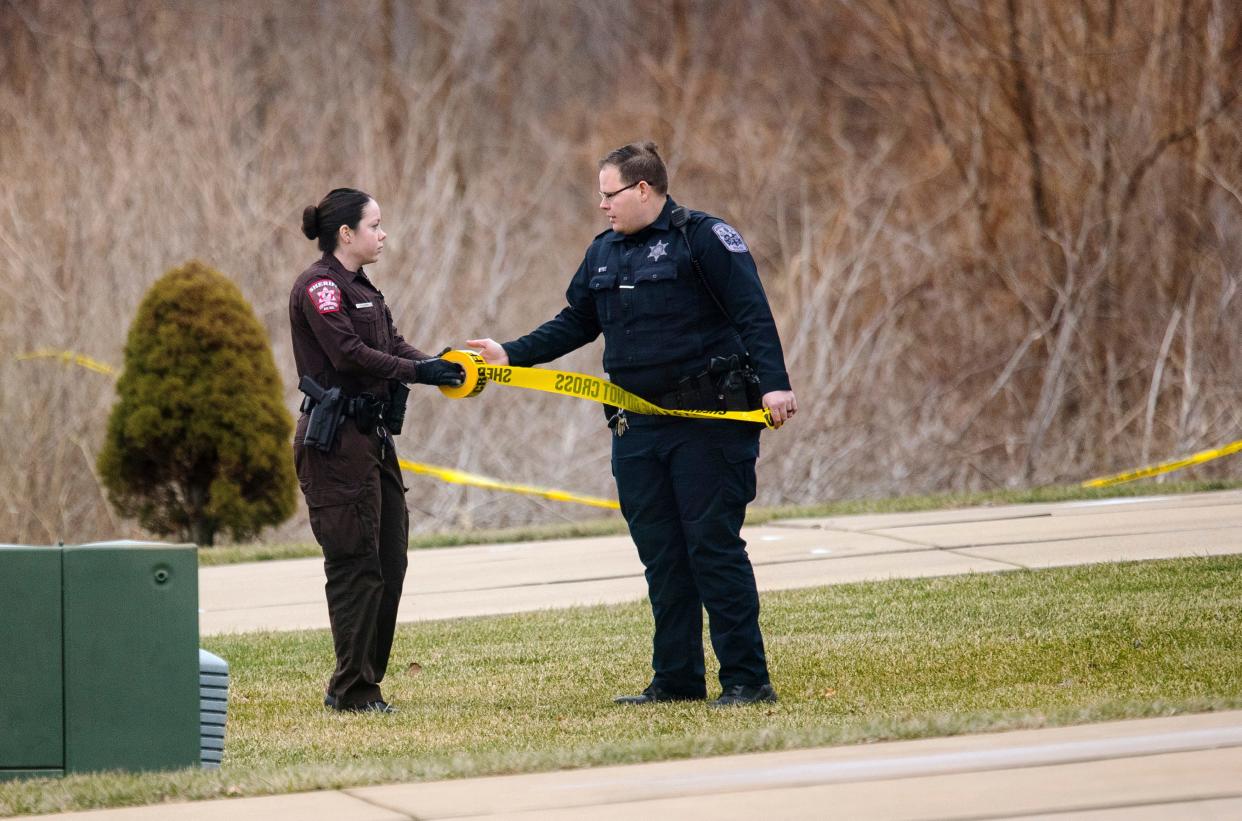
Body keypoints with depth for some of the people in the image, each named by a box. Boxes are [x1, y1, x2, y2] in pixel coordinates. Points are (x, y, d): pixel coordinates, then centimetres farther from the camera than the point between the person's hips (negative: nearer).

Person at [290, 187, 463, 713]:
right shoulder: (319, 286, -10)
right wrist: (418, 371, -22)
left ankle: (362, 682, 16)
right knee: (356, 562, -8)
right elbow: (349, 353, -20)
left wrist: (440, 365, -6)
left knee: (389, 561, 9)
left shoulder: (360, 289, 19)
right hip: (336, 439, -10)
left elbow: (394, 345, 11)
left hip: (372, 436, 10)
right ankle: (353, 690, -3)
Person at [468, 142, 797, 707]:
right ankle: (677, 679, 12)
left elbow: (753, 314, -12)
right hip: (639, 428, 7)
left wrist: (774, 383, -23)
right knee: (661, 555, 7)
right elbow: (574, 324, 23)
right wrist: (510, 355, 13)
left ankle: (747, 678, -3)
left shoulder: (704, 238, -6)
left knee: (714, 548, -7)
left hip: (709, 424, -7)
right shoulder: (604, 254, 15)